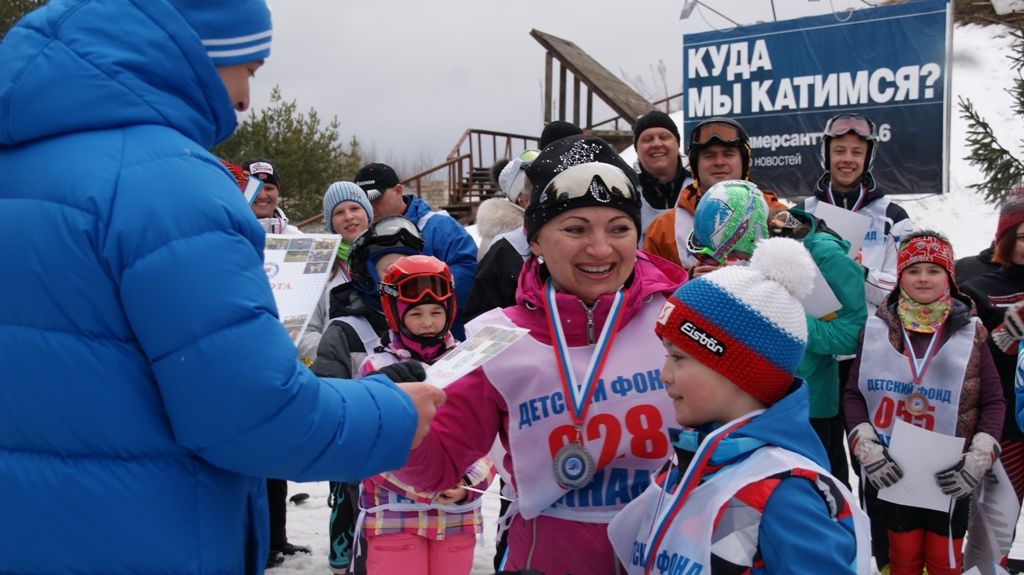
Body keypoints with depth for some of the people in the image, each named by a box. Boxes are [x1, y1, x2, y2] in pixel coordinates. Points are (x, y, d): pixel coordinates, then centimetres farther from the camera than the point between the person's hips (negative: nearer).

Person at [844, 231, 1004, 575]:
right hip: (890, 473, 1)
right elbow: (854, 394, 4)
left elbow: (993, 401, 2)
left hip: (950, 477, 0)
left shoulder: (970, 332, -1)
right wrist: (865, 448, -9)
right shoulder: (877, 329, 1)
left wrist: (979, 459, -11)